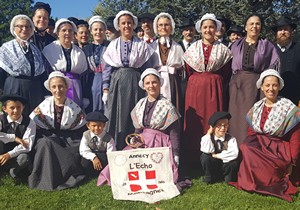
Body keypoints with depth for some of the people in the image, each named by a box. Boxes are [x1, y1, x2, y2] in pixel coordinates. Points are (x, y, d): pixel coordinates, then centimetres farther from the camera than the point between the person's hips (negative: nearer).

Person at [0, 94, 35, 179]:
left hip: (17, 154, -1)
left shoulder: (29, 123, -11)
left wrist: (9, 154, -28)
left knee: (24, 158, -36)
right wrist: (14, 138, -28)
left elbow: (27, 146, -19)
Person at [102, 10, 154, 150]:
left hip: (135, 84, 0)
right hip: (116, 83, 1)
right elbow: (107, 68, 6)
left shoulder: (142, 45, 6)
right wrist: (105, 89, -2)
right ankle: (114, 150, 9)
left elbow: (146, 69, 6)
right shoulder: (113, 45, 8)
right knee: (115, 117, 0)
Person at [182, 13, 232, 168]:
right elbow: (188, 72, 10)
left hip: (215, 89, 0)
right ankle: (193, 159, 8)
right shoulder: (192, 48, 9)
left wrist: (214, 83, 0)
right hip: (195, 88, 1)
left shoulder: (223, 49, 7)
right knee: (194, 122, 0)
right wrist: (196, 83, 3)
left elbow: (226, 74, 7)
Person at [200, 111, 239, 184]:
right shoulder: (207, 138, -7)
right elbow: (207, 151, -26)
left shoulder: (231, 139, -9)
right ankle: (209, 178, -4)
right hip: (212, 168, 1)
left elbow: (234, 153, -27)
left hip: (225, 166, 0)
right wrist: (208, 134, -21)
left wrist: (217, 155, -24)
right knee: (205, 156, -27)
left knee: (234, 161, -30)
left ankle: (228, 178, 1)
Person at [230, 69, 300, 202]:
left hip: (279, 151, -5)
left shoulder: (288, 108, -9)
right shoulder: (257, 107, 6)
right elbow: (251, 132, 11)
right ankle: (249, 182, -2)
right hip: (259, 147, 5)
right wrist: (246, 149, -6)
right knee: (245, 150, -23)